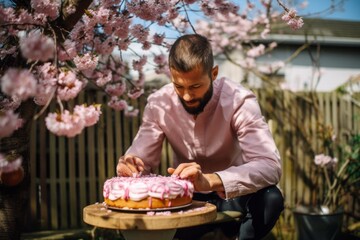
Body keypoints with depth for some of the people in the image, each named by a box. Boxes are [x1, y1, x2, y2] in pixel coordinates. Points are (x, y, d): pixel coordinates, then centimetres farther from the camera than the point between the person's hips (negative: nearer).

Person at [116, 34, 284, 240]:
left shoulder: (239, 101, -23)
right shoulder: (158, 103, -12)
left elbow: (271, 166, -33)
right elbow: (143, 159, -7)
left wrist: (209, 181, -49)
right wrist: (129, 165, -33)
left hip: (232, 198, -2)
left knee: (270, 198, -32)